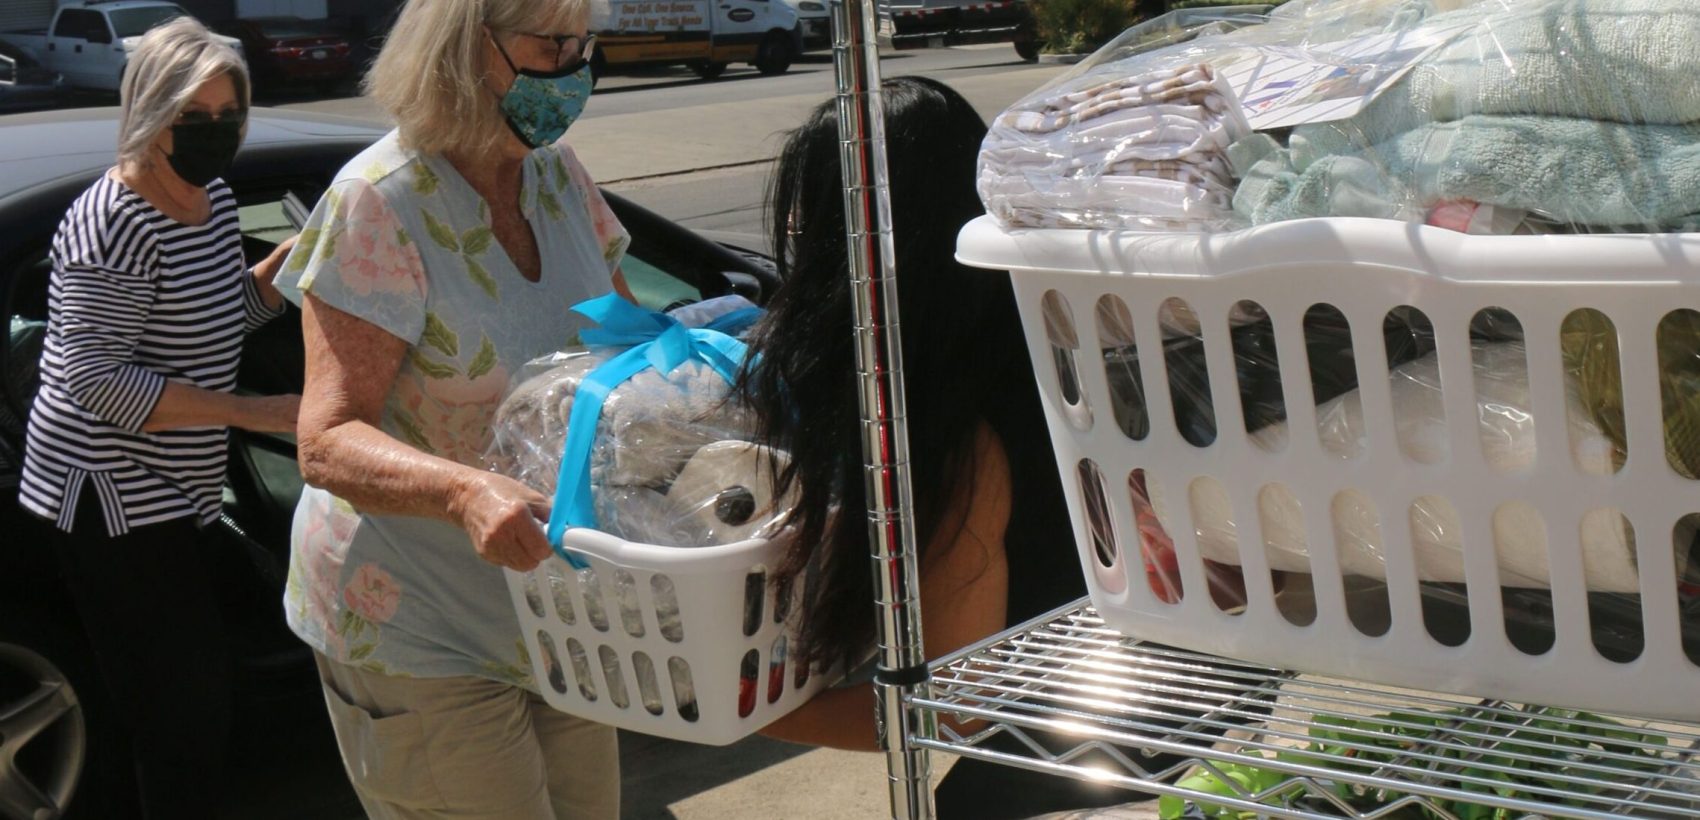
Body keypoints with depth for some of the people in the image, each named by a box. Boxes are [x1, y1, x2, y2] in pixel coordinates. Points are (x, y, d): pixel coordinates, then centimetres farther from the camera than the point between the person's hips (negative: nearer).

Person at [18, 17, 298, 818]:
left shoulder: (212, 197, 7)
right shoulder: (116, 222, -20)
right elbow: (93, 377, -24)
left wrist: (296, 257, 0)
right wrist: (252, 411, -27)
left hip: (169, 492, 9)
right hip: (112, 496, -9)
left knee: (176, 701, 18)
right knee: (194, 706, -6)